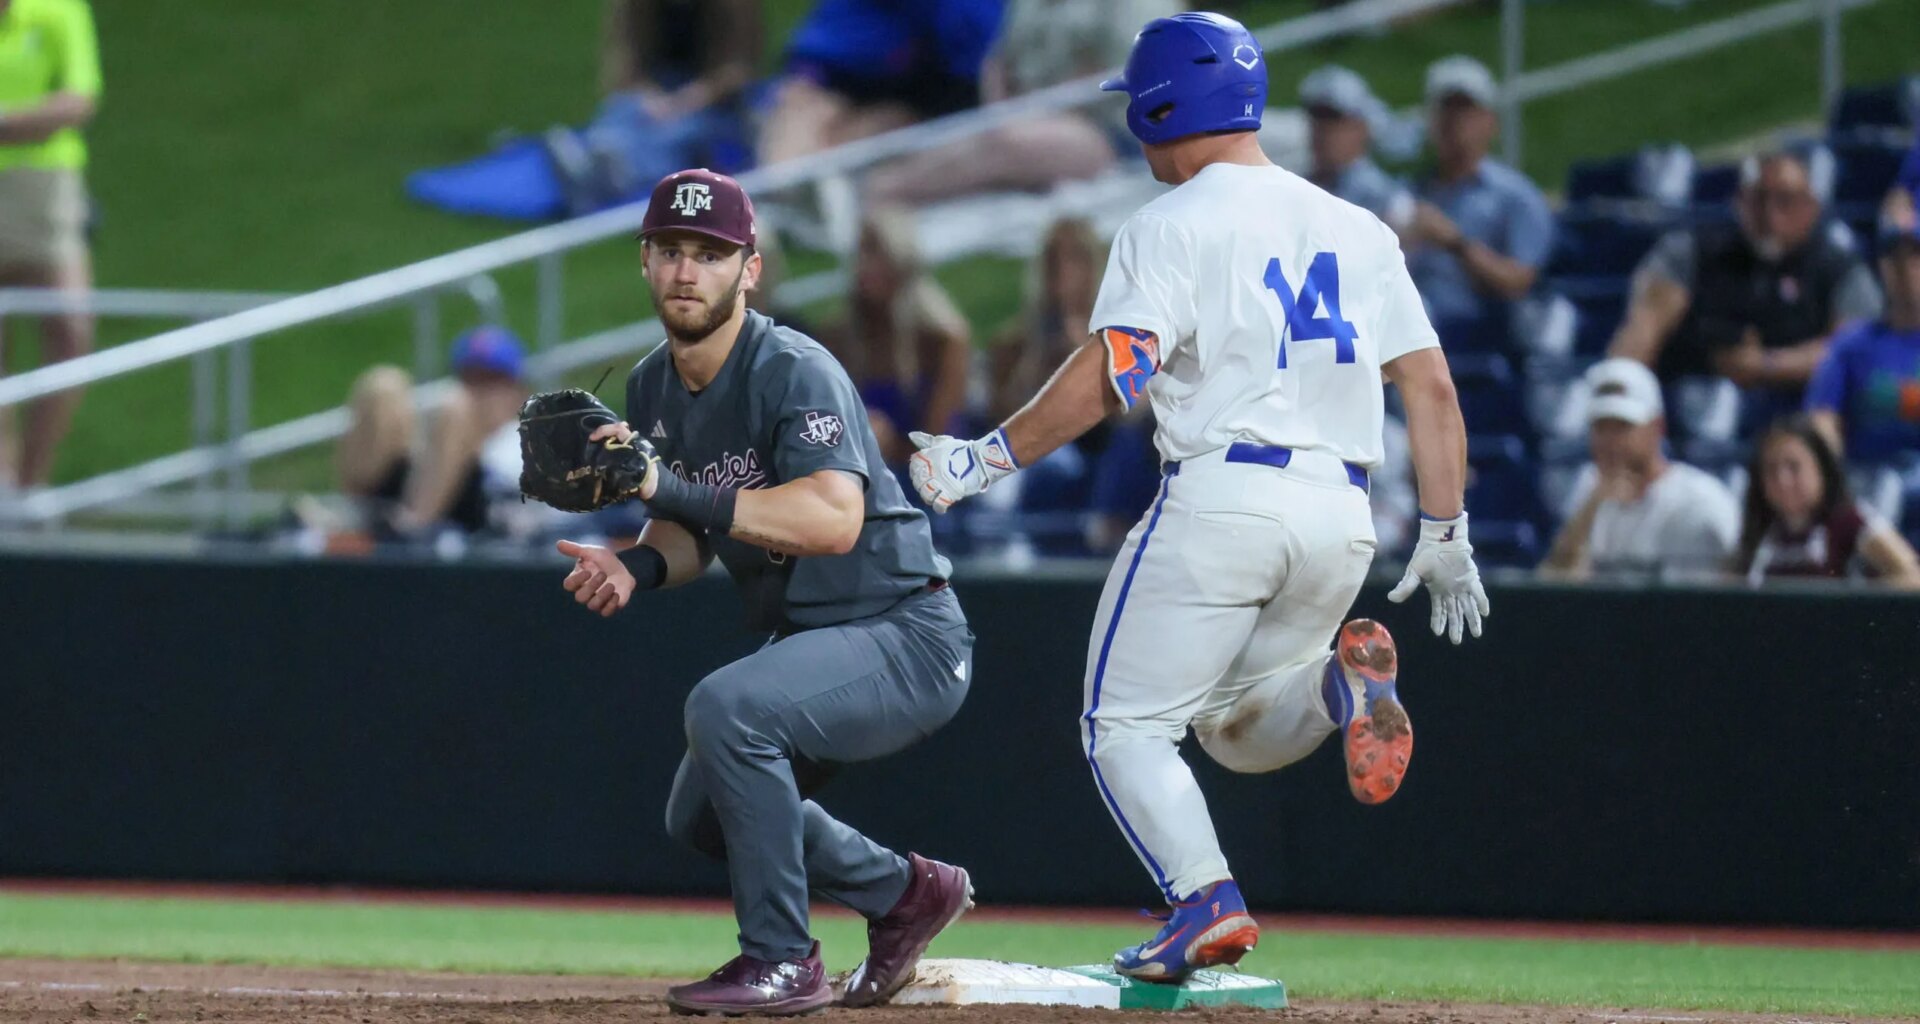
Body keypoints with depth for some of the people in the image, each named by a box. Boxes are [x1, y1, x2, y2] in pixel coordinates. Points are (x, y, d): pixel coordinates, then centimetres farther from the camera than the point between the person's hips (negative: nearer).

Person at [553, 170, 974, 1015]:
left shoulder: (793, 372, -23)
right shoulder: (653, 389, 3)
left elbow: (836, 520, -38)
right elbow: (691, 533, 12)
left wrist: (680, 491, -43)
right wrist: (637, 566, -12)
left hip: (907, 639, -10)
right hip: (803, 637, 10)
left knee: (726, 707, -32)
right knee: (699, 815, 18)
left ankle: (783, 963, -21)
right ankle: (905, 895, 35)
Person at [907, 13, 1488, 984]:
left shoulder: (1171, 225, -2)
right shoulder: (1358, 230, 16)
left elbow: (1108, 377, -14)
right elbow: (1431, 388, 12)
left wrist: (988, 458, -8)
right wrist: (1444, 533, 16)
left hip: (1220, 496, -6)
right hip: (1341, 517, 6)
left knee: (1128, 724, 4)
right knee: (1235, 726, 21)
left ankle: (1206, 901, -16)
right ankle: (1341, 680, -10)